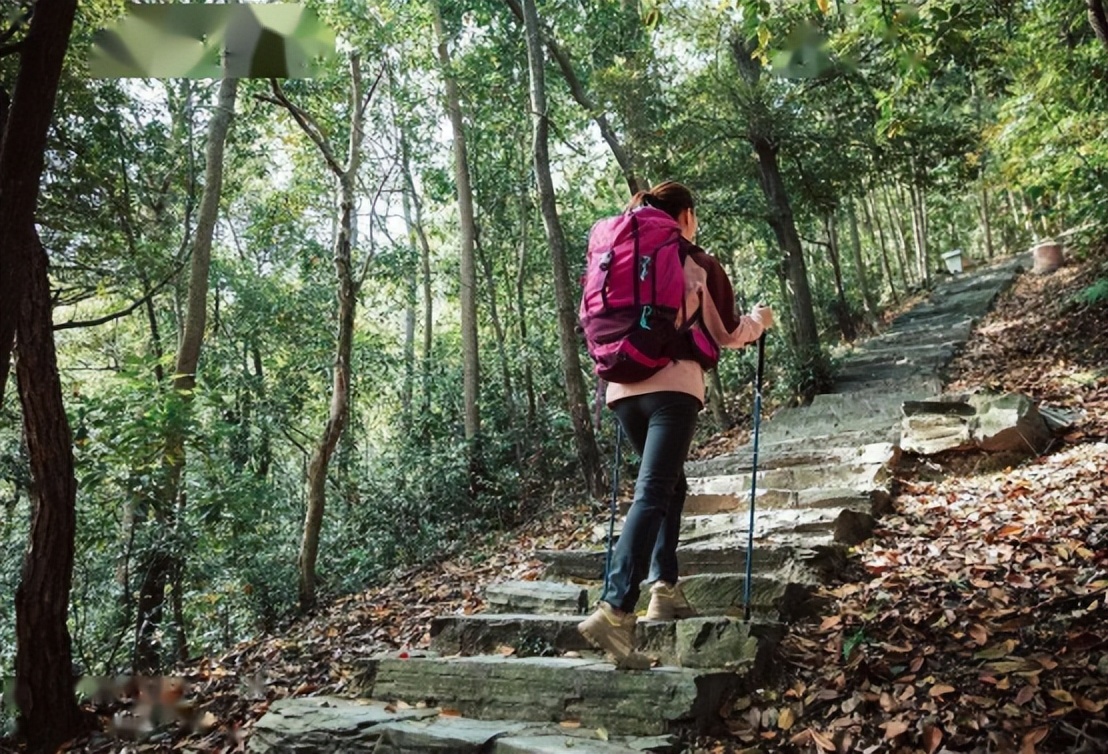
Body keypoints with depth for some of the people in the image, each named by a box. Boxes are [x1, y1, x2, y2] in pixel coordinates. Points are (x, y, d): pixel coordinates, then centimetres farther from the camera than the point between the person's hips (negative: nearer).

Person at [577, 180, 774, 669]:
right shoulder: (698, 263, 6)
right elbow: (727, 335, 9)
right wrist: (760, 318, 29)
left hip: (624, 386, 6)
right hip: (673, 386, -5)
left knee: (668, 485, 22)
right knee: (653, 494, -14)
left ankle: (664, 590, 16)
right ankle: (615, 611, -26)